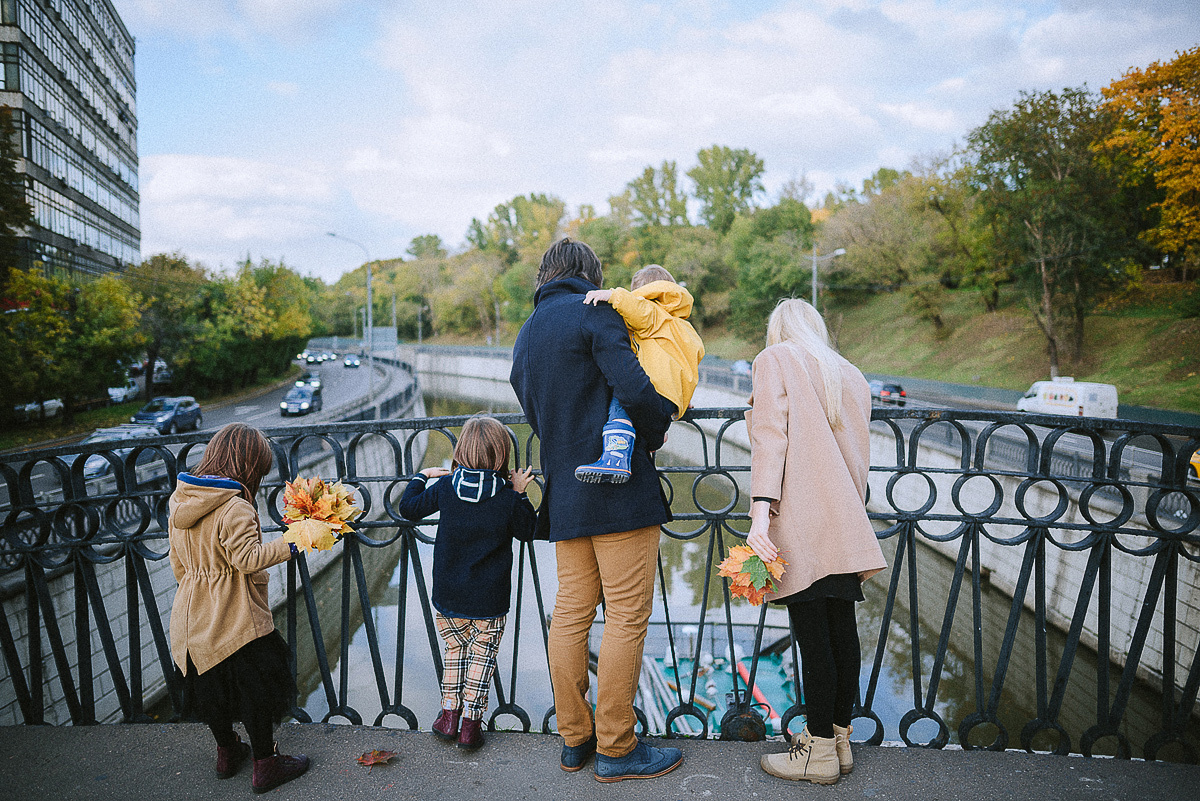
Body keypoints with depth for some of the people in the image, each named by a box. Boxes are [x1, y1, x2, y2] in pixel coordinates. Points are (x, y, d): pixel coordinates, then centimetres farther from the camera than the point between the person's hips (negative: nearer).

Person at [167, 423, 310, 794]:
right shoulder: (234, 507, -24)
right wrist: (291, 543, -24)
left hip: (193, 613, 8)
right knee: (256, 689, 7)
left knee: (211, 684, 23)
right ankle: (265, 766, 18)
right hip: (235, 619, -8)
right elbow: (248, 558, -28)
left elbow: (179, 563, 11)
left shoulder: (180, 500, 3)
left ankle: (227, 752, 41)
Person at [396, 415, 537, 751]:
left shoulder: (444, 488, -8)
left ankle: (449, 716, 23)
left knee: (456, 650, 22)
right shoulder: (507, 498, -13)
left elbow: (408, 507, 6)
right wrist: (520, 494, 6)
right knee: (482, 656, 14)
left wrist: (422, 476, 20)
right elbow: (527, 531, 3)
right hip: (490, 601, -2)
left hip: (448, 597, 2)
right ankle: (470, 724, 14)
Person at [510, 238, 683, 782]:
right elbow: (634, 387, -18)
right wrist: (657, 430, -1)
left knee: (571, 613, 11)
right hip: (619, 490, -8)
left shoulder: (525, 337, 19)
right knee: (626, 618, -1)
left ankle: (574, 740, 22)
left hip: (565, 494, 8)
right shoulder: (594, 312, -6)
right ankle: (616, 749, 7)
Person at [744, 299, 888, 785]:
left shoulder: (774, 359, 3)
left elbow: (770, 435, -12)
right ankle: (840, 738, 22)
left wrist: (761, 509, -19)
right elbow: (859, 456, 18)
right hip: (846, 525, 7)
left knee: (812, 635, -2)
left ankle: (820, 754, 6)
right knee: (841, 628, 12)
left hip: (801, 523, -7)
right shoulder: (852, 376, 20)